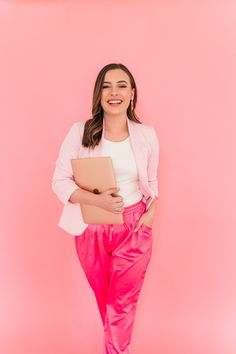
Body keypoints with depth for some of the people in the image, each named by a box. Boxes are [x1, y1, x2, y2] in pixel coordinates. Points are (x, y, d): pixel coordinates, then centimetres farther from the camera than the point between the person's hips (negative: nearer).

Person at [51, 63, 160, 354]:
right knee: (103, 296, 22)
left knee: (123, 300, 11)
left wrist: (153, 210, -6)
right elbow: (59, 181, -9)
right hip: (91, 228, 1)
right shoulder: (80, 132, -9)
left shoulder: (147, 134, -3)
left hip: (134, 227, 0)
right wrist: (97, 200, -23)